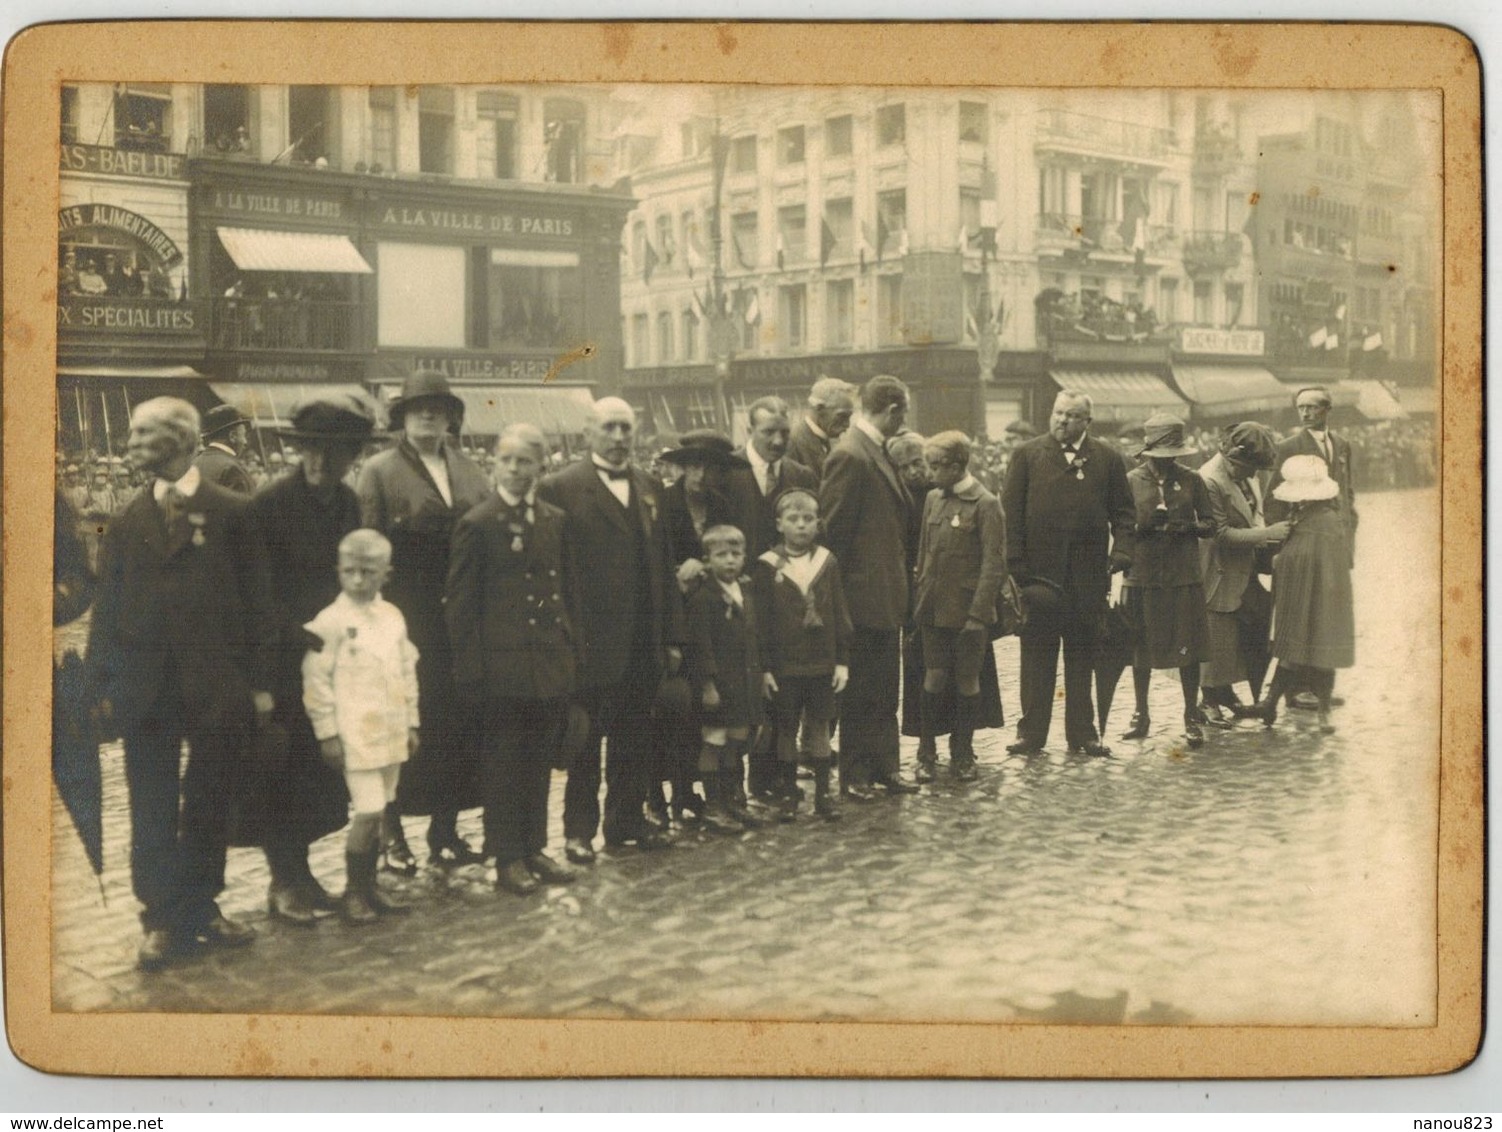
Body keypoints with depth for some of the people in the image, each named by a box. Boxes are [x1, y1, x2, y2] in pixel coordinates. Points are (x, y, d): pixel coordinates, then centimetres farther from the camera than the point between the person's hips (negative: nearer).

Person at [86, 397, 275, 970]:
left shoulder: (229, 512, 0)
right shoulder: (126, 522, 8)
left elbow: (254, 600, -1)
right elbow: (107, 607, 7)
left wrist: (259, 681, -4)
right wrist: (103, 685, 1)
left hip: (217, 687, -2)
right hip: (146, 687, 2)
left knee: (208, 806, 9)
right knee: (152, 811, 4)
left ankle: (200, 909, 22)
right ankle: (161, 920, 11)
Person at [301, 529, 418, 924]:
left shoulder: (392, 617, 8)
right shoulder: (330, 621, -10)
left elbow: (407, 671, 15)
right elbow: (316, 680, -10)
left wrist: (412, 722, 15)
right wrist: (327, 733, -11)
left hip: (391, 733, 6)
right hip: (355, 735, -6)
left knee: (378, 812, 12)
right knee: (368, 811, -8)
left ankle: (369, 885, 23)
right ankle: (352, 892, 6)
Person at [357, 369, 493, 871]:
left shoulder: (470, 473, 15)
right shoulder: (380, 471, 0)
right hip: (406, 625, -4)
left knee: (457, 723, 7)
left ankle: (445, 829, 18)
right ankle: (392, 834, 10)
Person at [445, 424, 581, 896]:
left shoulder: (555, 520, 10)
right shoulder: (477, 524, -6)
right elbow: (459, 603, -6)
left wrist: (571, 647, 8)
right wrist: (470, 671, -10)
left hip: (551, 665, 5)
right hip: (503, 667, -5)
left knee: (539, 762, 13)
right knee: (504, 764, 4)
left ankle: (534, 848, 24)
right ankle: (507, 858, 12)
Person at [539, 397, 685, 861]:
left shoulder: (649, 489, 14)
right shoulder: (560, 489, -6)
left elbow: (663, 566, 14)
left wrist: (672, 636, 11)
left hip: (643, 643, 6)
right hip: (591, 642, -5)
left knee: (634, 739, 12)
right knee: (585, 740, 4)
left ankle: (626, 820, 25)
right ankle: (579, 830, 15)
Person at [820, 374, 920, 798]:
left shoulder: (875, 452, 12)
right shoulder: (849, 455, -17)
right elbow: (832, 527, -18)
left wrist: (900, 584, 15)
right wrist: (841, 585, -13)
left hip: (886, 593, 9)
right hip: (864, 593, -9)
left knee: (885, 688, 16)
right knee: (860, 691, 2)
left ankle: (884, 766, 25)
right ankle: (854, 774, 12)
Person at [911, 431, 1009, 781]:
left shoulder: (985, 504, -9)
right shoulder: (933, 499, 8)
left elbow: (994, 564, -12)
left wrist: (978, 613, -16)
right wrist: (919, 600, 10)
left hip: (968, 610, -4)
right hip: (934, 608, 4)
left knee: (967, 682, 5)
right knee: (934, 678, 3)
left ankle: (962, 755, 18)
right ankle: (927, 754, 13)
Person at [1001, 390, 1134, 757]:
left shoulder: (1108, 459, 7)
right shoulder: (1026, 455, 4)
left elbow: (1122, 511, 8)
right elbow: (1011, 511, 0)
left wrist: (1121, 551, -7)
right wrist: (1016, 562, -8)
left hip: (1087, 576, 1)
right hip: (1039, 572, -1)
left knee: (1081, 655, 8)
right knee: (1036, 655, 5)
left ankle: (1082, 733, 15)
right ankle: (1032, 732, 11)